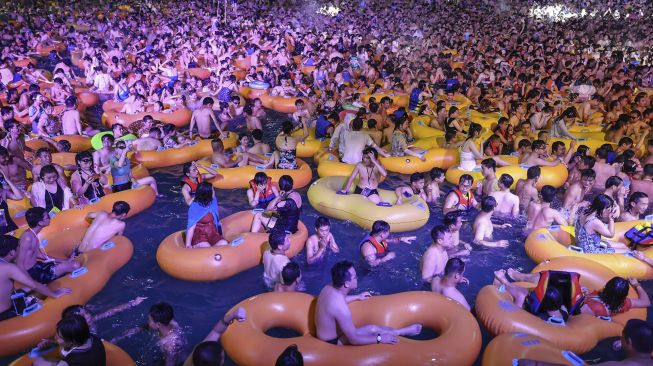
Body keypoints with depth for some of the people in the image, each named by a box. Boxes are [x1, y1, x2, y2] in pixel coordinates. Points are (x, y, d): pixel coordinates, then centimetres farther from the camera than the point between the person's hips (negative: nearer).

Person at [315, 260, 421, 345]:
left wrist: (357, 297, 29)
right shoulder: (341, 308, -36)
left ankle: (401, 331, 28)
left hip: (324, 334, 9)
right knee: (372, 330, -6)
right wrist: (380, 339, -16)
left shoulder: (329, 288, -9)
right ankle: (404, 332, 16)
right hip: (332, 342, -9)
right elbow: (354, 340, -29)